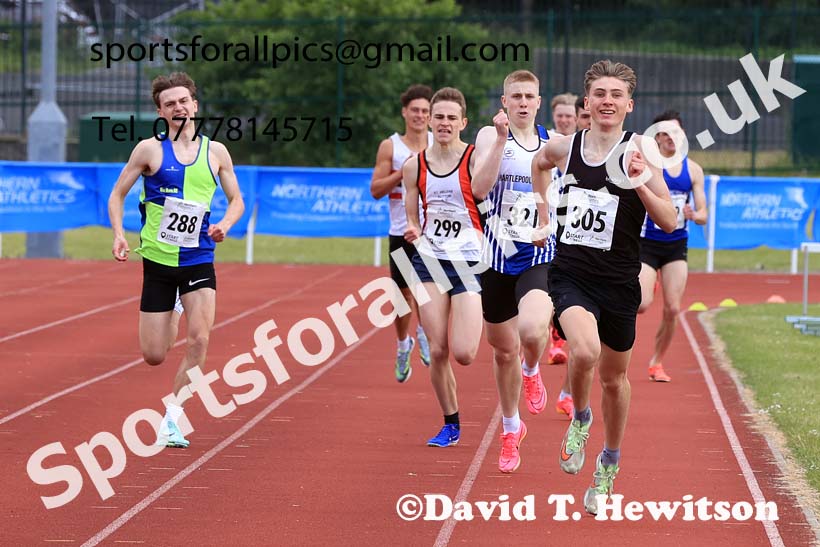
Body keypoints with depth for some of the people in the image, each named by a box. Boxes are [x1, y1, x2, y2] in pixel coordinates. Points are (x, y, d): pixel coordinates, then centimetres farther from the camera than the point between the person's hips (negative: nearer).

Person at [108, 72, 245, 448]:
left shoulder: (216, 152, 3)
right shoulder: (150, 149, -2)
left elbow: (236, 200, 12)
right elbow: (117, 195, 4)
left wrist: (224, 224, -10)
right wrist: (119, 234, -12)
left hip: (198, 261, 1)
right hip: (158, 260, -1)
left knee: (199, 340, -17)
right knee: (153, 356, 2)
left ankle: (171, 421, -2)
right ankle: (173, 315, 40)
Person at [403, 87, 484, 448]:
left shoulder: (476, 158, -6)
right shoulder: (415, 166, 6)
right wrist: (413, 232, -9)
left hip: (470, 262, -3)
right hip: (430, 260, 3)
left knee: (463, 353, -12)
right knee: (437, 351, -1)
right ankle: (451, 424, 16)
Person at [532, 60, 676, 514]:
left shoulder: (639, 149, -8)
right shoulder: (565, 146, 0)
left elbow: (669, 222, -10)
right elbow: (539, 164, 26)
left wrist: (640, 184, -25)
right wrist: (544, 217, 21)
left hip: (619, 282, 0)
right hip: (570, 275, 0)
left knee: (614, 378, 14)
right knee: (584, 352, -28)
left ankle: (609, 464, 38)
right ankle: (580, 420, 3)